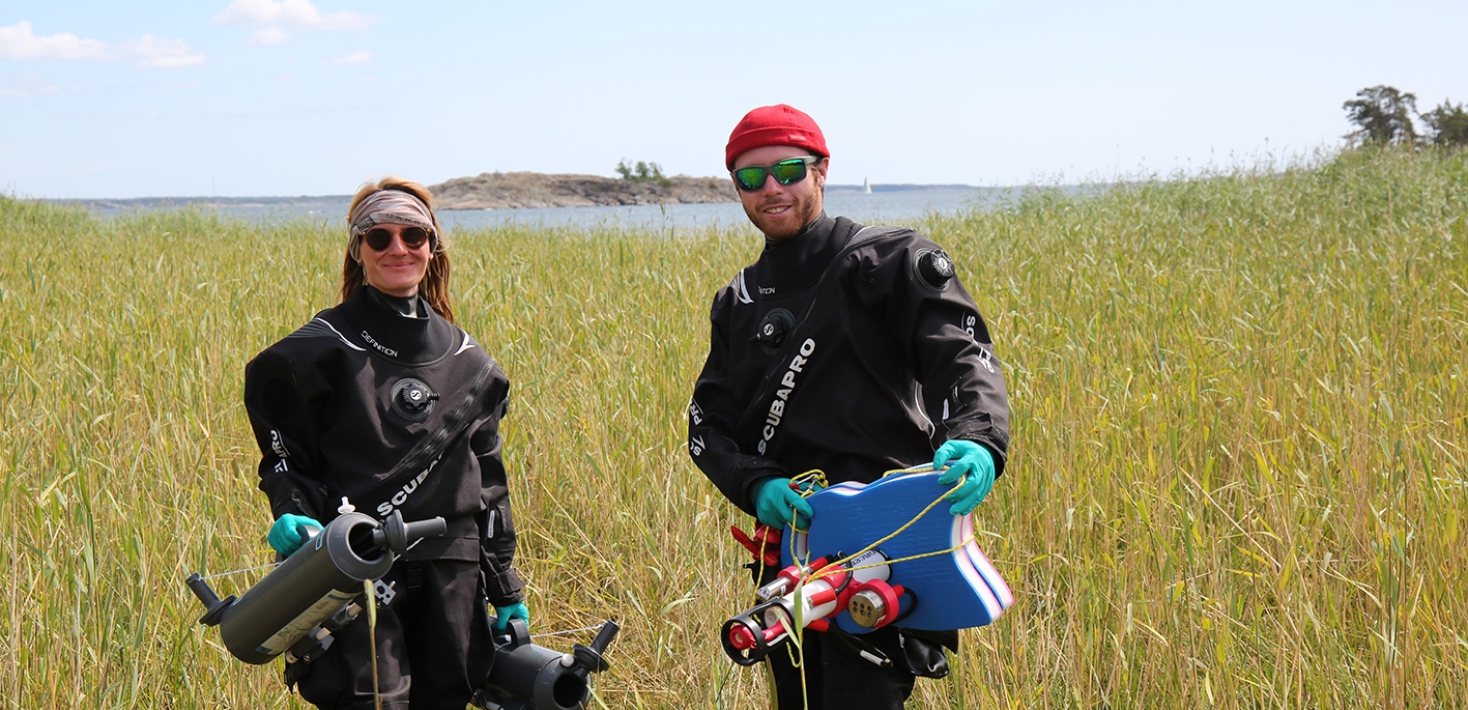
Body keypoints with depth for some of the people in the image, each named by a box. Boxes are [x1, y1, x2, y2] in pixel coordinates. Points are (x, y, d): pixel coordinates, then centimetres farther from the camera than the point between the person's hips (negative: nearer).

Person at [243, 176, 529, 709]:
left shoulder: (467, 361, 14)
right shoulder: (320, 350, 2)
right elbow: (283, 454, 3)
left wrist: (507, 592, 15)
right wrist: (293, 517, -18)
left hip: (452, 579, 4)